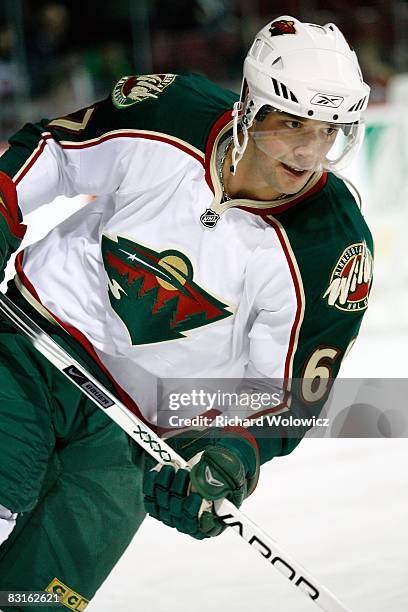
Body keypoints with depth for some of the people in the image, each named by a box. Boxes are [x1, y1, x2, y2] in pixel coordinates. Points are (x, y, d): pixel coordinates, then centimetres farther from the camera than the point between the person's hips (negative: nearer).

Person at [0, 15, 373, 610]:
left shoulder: (334, 248, -13)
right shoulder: (167, 112, -11)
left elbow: (289, 391, -6)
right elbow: (48, 149, 8)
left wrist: (229, 460, -20)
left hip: (136, 422, 0)